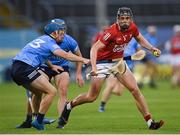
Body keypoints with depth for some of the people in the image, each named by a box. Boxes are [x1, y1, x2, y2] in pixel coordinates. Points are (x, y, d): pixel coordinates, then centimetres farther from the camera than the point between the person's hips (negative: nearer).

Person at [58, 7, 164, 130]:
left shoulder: (132, 28, -8)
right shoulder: (112, 32, -28)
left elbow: (140, 39, 15)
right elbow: (95, 48, -32)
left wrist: (152, 48, 0)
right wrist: (93, 67, -44)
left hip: (118, 62, 5)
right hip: (102, 63, -5)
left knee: (135, 90, -6)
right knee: (92, 97, 0)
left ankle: (150, 122, -4)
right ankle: (69, 106, 28)